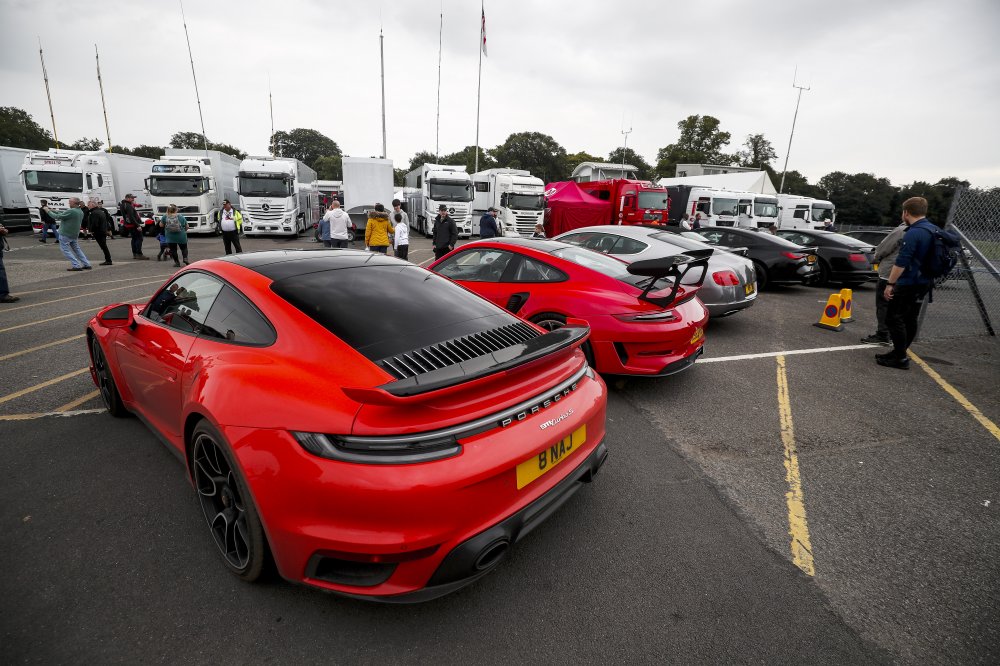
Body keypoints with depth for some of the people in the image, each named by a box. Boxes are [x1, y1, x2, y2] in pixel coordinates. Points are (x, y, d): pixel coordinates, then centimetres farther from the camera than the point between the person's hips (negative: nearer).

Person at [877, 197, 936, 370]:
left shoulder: (913, 233, -19)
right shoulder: (933, 230, 12)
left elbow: (901, 262, -23)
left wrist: (890, 284, -19)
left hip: (908, 284, -10)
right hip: (923, 283, 10)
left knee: (894, 318, -5)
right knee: (910, 320, 13)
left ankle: (900, 358, -4)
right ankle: (899, 353, 22)